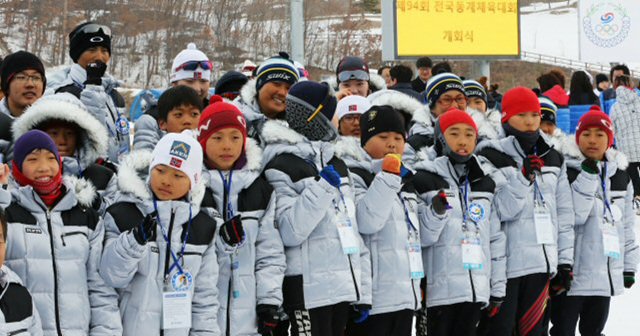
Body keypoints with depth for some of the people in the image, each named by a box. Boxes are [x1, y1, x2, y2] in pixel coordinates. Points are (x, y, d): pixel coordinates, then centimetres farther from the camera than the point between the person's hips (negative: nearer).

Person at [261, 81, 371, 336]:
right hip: (309, 291, -7)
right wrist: (320, 187, -20)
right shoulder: (279, 168, -5)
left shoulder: (336, 164, 18)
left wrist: (363, 292, 16)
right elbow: (289, 231, -18)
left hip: (345, 287, 7)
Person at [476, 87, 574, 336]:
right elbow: (500, 212, -13)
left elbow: (564, 213, 14)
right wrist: (524, 177, -19)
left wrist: (565, 259, 9)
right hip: (505, 261, -5)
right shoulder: (491, 157, -4)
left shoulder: (553, 159, 14)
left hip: (542, 263, 5)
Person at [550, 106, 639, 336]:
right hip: (573, 273, -6)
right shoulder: (568, 172, -9)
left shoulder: (620, 176, 10)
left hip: (607, 273, 6)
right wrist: (587, 176, -24)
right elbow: (571, 217, -21)